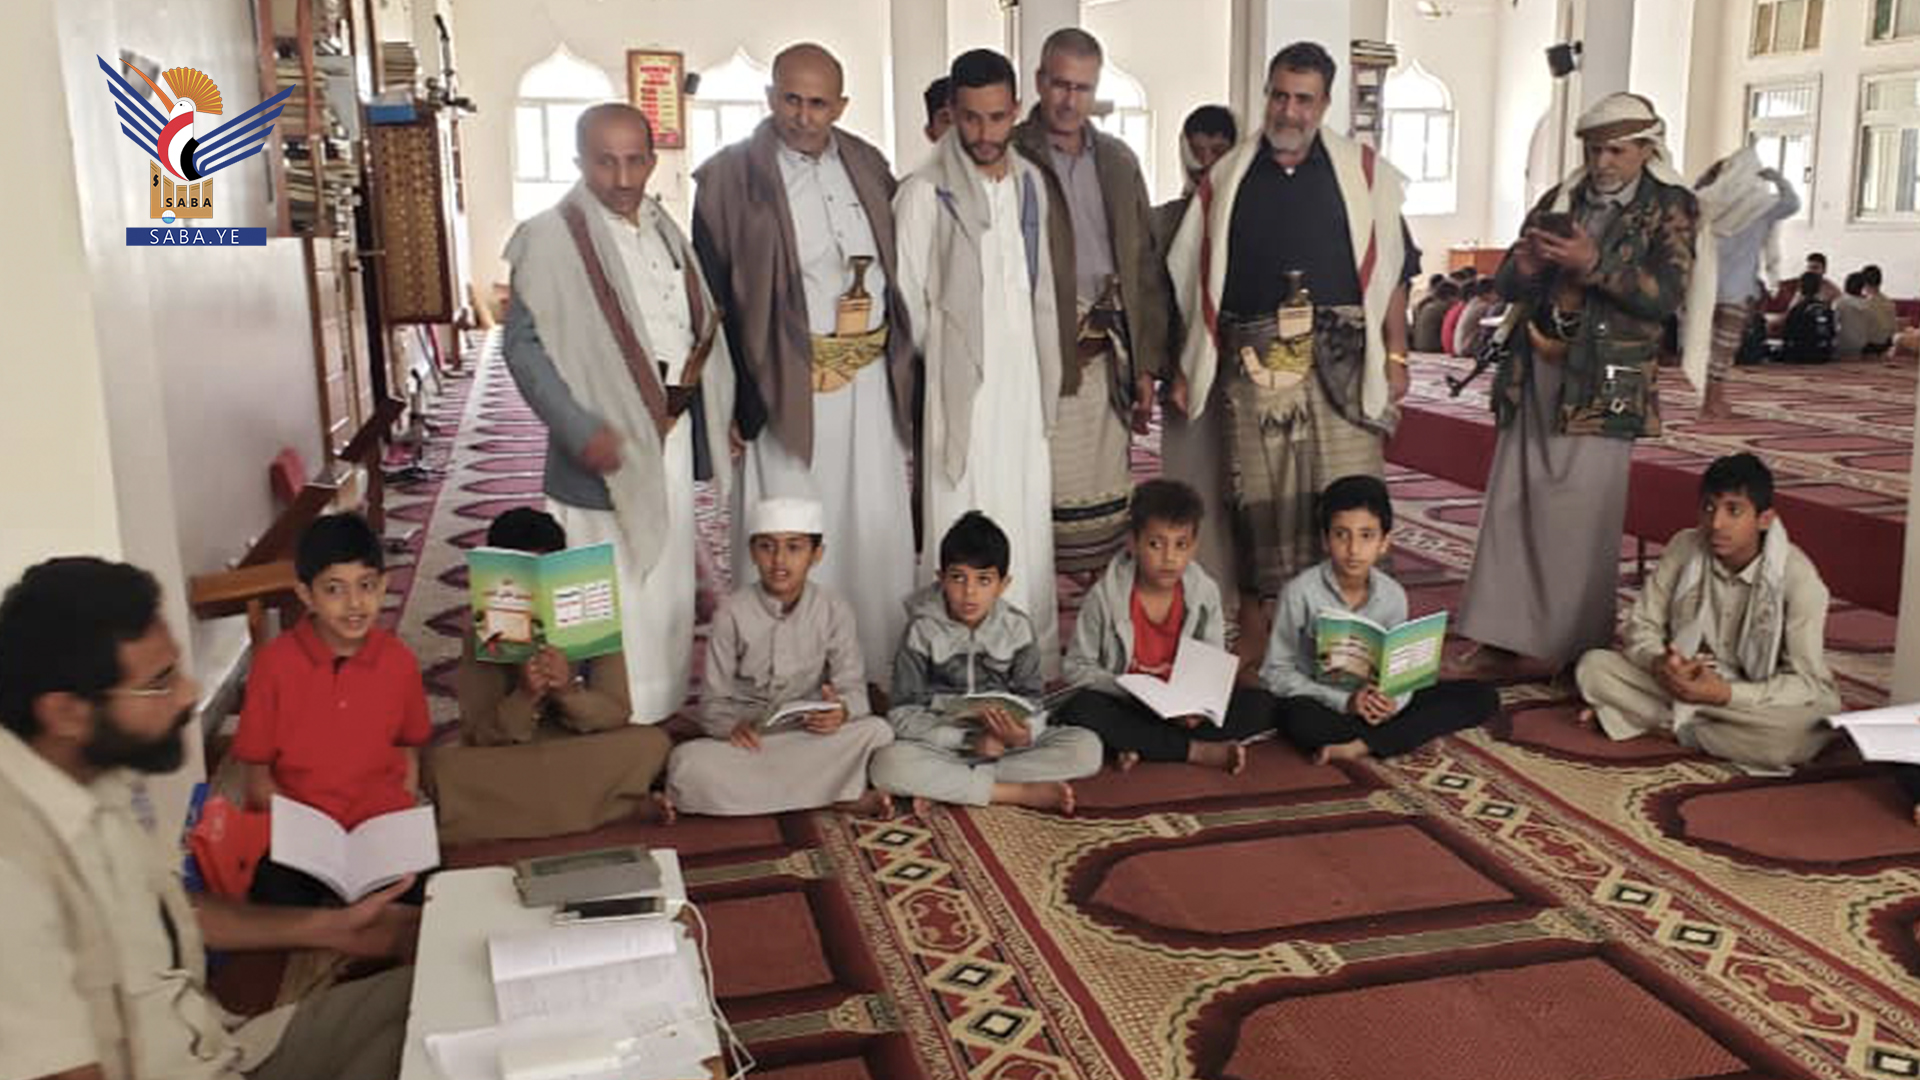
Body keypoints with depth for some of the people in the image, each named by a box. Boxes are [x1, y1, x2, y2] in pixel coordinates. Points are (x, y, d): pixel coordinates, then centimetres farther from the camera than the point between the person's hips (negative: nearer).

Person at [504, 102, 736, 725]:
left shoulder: (664, 230, 12)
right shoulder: (552, 237, -10)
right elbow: (522, 343, -13)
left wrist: (720, 412, 9)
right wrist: (579, 429, -21)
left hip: (674, 434, 7)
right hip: (609, 444, -7)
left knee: (668, 580, 16)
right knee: (613, 598, -3)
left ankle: (663, 709, 30)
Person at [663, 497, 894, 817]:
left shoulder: (834, 610, -2)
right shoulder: (732, 612, -4)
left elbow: (852, 685, -4)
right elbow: (715, 700, -4)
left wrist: (841, 710, -30)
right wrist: (732, 725, -28)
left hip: (813, 735, 0)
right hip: (749, 739, 0)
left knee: (877, 731, -28)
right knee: (687, 763, -32)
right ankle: (835, 795, -26)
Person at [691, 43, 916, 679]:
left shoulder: (867, 166, 9)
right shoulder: (730, 176, -5)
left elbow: (896, 266, 15)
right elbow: (711, 295, -5)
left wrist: (901, 371, 9)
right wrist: (724, 400, -9)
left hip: (869, 382, 5)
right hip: (786, 384, -4)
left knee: (877, 532, 9)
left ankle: (878, 669, 22)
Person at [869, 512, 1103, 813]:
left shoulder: (1017, 627, -2)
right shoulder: (922, 630, -8)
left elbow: (1031, 699, 0)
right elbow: (903, 715, -10)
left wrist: (1023, 734, -25)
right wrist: (969, 740, -23)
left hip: (1006, 744, 3)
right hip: (943, 745, -2)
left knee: (1087, 748, -22)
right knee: (888, 764, -34)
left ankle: (944, 788, -22)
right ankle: (1023, 792, -24)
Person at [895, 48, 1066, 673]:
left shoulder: (1031, 183, 10)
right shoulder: (926, 193, -9)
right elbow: (908, 304, -5)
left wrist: (1049, 381, 13)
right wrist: (929, 379, -1)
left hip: (1024, 389, 6)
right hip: (959, 393, -5)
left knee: (1031, 534, 11)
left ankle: (1036, 666, 22)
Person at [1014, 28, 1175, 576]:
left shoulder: (1118, 161, 16)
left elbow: (1145, 265, 16)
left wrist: (1148, 365, 11)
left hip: (1110, 360, 5)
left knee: (1106, 503, 7)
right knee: (1049, 505, -6)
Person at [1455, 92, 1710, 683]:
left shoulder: (1671, 208, 2)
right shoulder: (1558, 200, 15)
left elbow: (1667, 295, -10)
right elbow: (1507, 285, 13)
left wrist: (1594, 264, -20)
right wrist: (1524, 268, -11)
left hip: (1603, 383, -5)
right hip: (1535, 372, 5)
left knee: (1578, 519, -5)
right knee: (1512, 506, 3)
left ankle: (1568, 646, 6)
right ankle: (1508, 640, 10)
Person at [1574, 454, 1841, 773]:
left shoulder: (1797, 576, -20)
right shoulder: (1684, 548, -11)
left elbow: (1809, 684, -20)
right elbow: (1641, 627, -4)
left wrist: (1726, 693, -33)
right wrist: (1659, 662, -27)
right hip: (1688, 683, 2)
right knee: (1594, 666, -17)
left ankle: (1672, 726, -18)